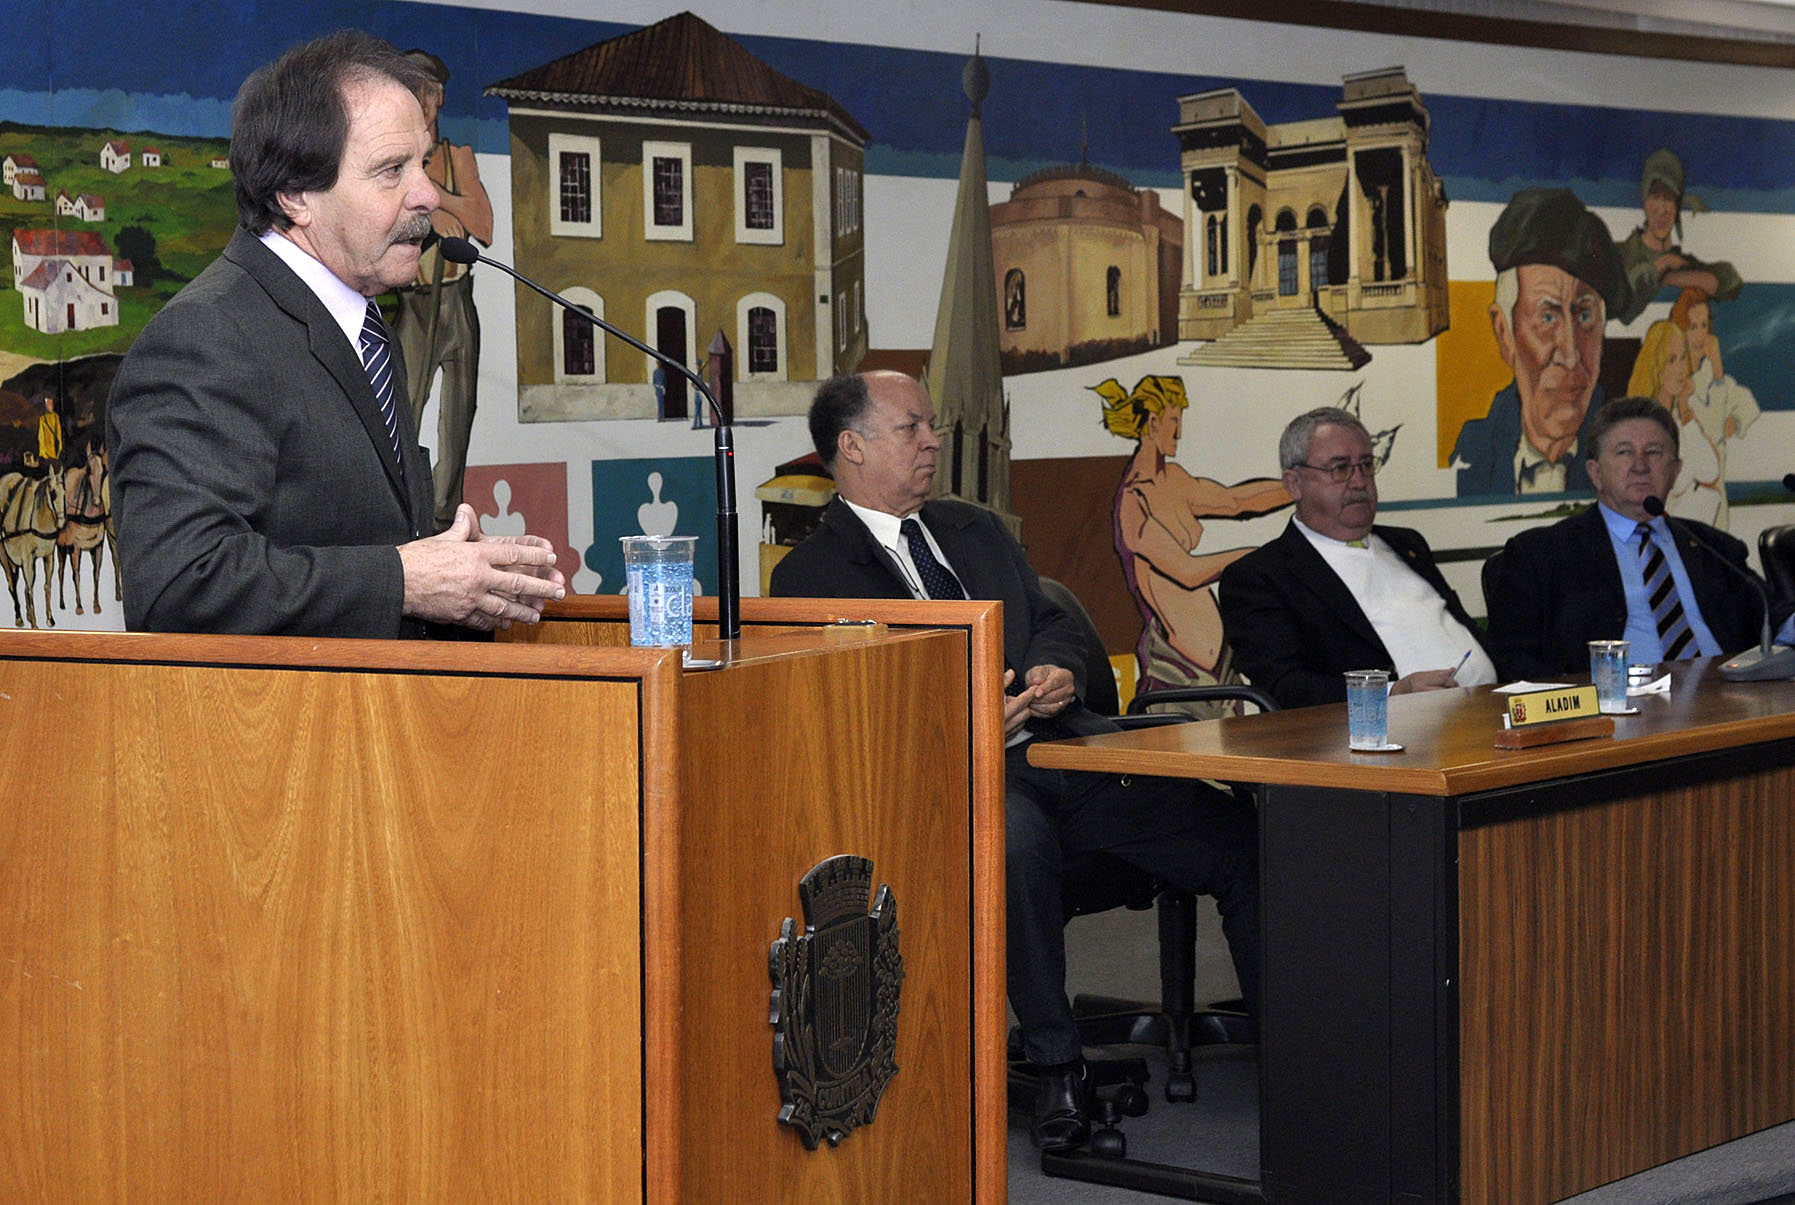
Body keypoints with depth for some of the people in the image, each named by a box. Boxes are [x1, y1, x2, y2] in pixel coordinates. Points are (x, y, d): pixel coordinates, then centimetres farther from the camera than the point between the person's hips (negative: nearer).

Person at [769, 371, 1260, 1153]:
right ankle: (1055, 1065, -25)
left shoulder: (976, 532, 25)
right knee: (1017, 838, -40)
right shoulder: (811, 575, 5)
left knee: (1237, 838, -15)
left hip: (1061, 747, 6)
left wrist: (1054, 670, -3)